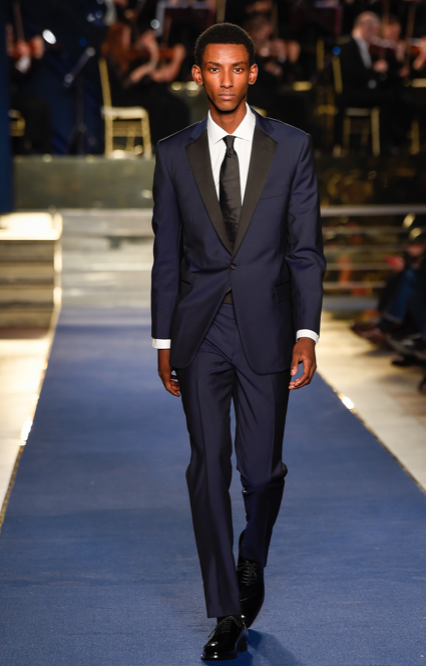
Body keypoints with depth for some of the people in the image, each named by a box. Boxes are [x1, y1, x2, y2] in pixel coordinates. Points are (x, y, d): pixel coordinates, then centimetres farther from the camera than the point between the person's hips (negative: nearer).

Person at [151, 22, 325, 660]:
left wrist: (306, 333, -7)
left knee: (262, 469, 4)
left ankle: (252, 559, 36)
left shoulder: (291, 147, 1)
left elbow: (306, 247, 1)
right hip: (200, 333, 1)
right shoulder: (175, 154, 5)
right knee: (209, 468, -2)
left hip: (266, 329, -1)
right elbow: (167, 254, 8)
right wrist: (163, 340, 5)